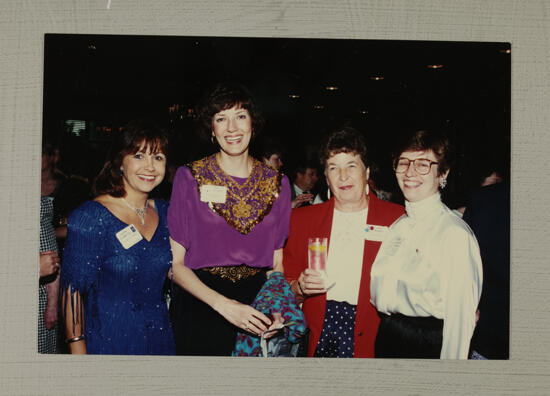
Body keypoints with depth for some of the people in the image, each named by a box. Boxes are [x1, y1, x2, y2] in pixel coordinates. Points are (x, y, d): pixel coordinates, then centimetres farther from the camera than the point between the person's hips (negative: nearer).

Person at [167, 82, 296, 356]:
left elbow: (277, 262, 8)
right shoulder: (189, 177, -4)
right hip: (200, 310, -2)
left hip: (257, 308, 2)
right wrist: (222, 304, -20)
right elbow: (174, 264, -7)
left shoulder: (277, 183, 4)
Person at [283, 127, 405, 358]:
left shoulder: (397, 219, 3)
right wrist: (301, 287, -8)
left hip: (374, 338, -1)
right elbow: (287, 289, 12)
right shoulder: (302, 219, 10)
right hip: (318, 337, 2)